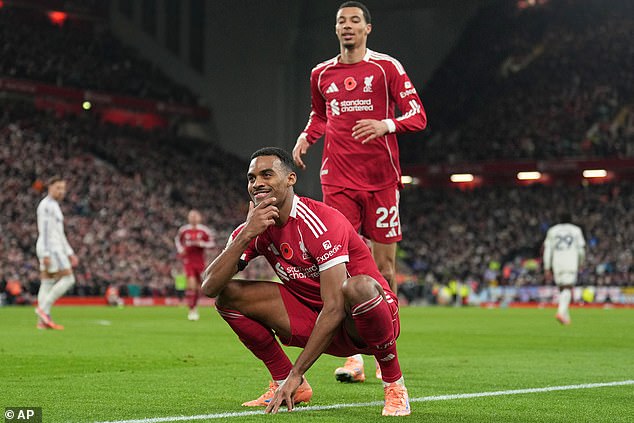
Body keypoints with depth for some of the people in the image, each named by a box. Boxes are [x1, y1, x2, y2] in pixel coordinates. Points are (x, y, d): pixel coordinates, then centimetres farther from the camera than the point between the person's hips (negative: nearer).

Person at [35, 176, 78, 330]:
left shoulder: (54, 206, 21)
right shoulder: (46, 205, -10)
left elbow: (60, 234, 25)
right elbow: (44, 231, -18)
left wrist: (70, 253, 22)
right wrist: (46, 254, -23)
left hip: (55, 248, 10)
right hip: (50, 248, -10)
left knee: (47, 284, 4)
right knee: (68, 279, -12)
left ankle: (42, 321, 0)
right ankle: (44, 308, -13)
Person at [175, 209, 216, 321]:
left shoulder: (204, 231, -2)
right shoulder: (183, 230, 3)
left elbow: (212, 243, -1)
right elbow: (177, 239, 22)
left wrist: (201, 243, -17)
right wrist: (180, 249, 4)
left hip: (200, 261, 1)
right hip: (188, 260, -1)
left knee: (198, 286, 11)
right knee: (191, 284, -17)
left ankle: (195, 306, 35)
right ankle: (192, 309, -13)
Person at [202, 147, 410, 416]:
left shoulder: (320, 222, -24)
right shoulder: (253, 229, -3)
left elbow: (334, 309, -30)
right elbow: (210, 287, -14)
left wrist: (297, 373, -32)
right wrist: (247, 235, -27)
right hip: (313, 318, 6)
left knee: (357, 287, -41)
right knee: (228, 296, -7)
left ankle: (394, 387, -20)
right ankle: (287, 383, 2)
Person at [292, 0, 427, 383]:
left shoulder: (386, 67, 0)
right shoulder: (322, 74, 12)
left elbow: (418, 116, -3)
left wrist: (387, 125, -22)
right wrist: (306, 136, 8)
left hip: (382, 179, -2)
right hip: (338, 179, 2)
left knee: (384, 265, 1)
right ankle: (353, 357, -4)